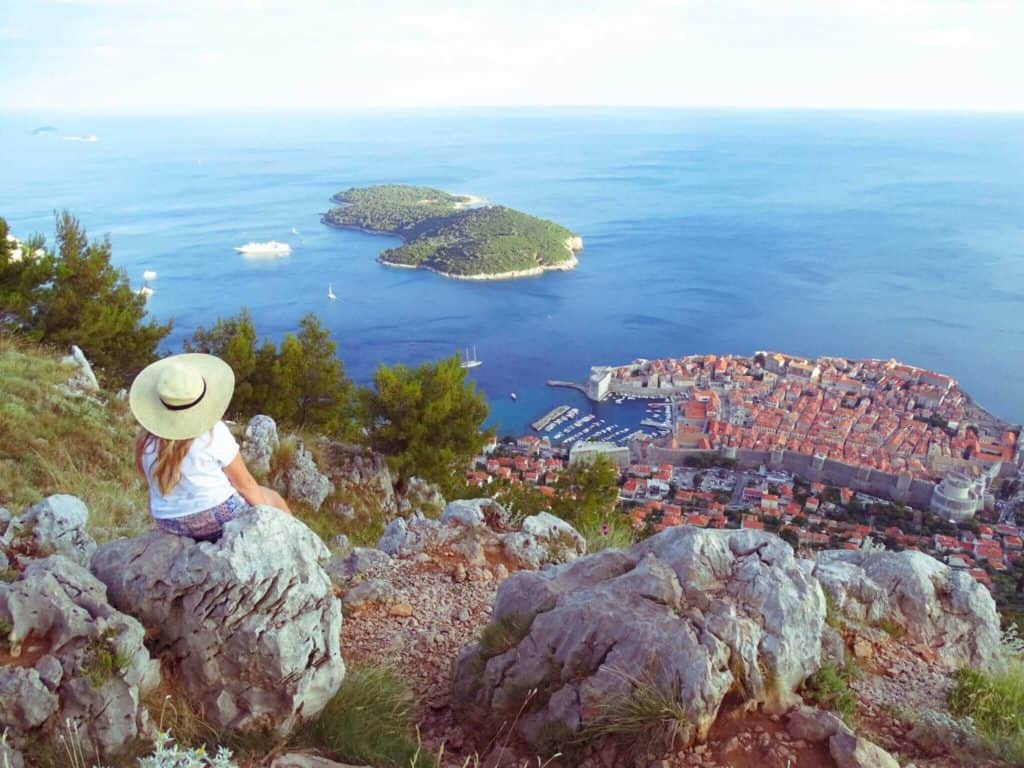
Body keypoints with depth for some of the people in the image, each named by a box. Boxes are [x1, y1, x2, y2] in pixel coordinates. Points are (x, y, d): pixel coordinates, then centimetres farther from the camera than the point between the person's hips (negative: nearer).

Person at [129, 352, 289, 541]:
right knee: (274, 500, 19)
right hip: (218, 517, -6)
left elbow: (157, 483, 6)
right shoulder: (214, 433, -24)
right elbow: (244, 483, -14)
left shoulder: (147, 440, -9)